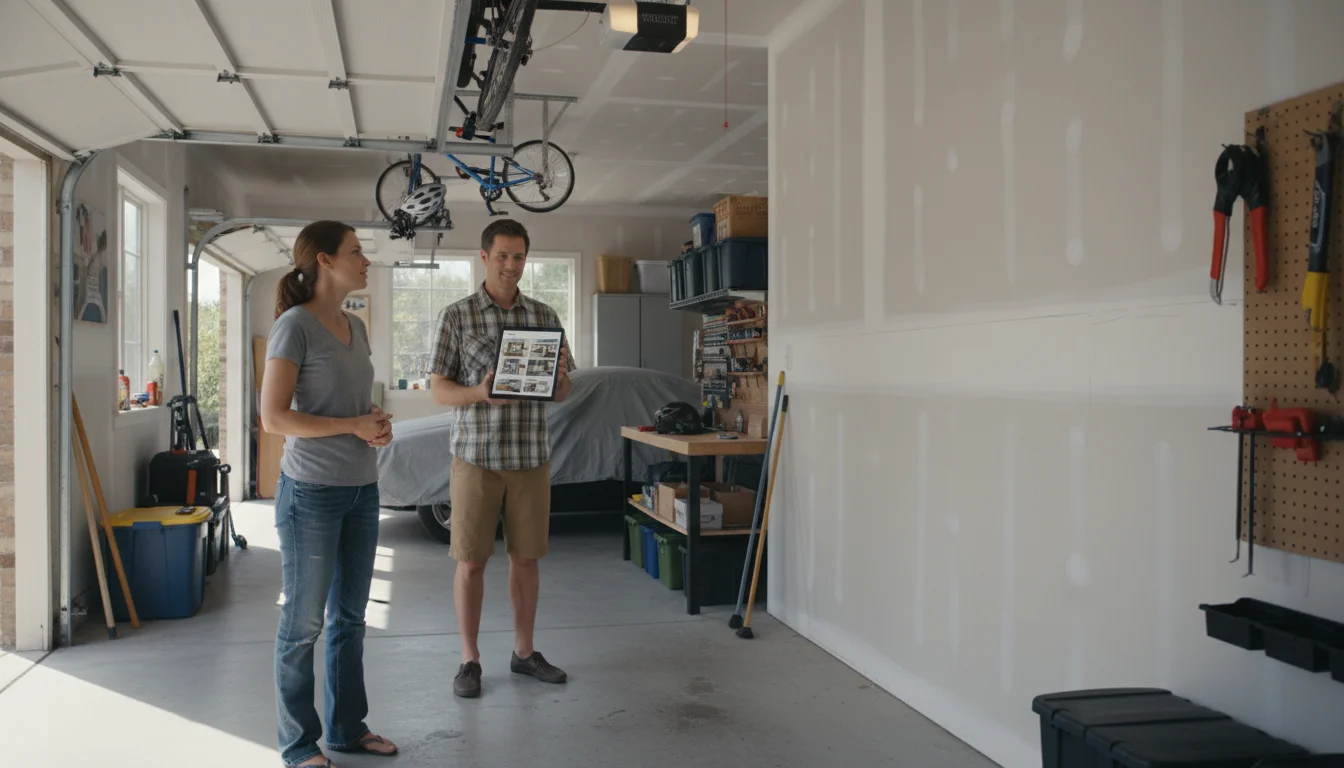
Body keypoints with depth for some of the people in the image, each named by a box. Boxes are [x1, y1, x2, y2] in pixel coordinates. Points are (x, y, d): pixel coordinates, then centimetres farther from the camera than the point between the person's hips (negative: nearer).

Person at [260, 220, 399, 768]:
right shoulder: (295, 325, -12)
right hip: (312, 492, -7)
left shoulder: (355, 327, 11)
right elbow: (274, 417, -16)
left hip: (362, 491, 7)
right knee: (304, 622, 5)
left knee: (350, 616, 16)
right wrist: (354, 426, -19)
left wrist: (378, 423, 0)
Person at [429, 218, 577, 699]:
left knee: (526, 556, 10)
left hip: (531, 456, 3)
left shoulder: (545, 316, 7)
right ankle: (470, 660, 16)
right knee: (471, 561, 3)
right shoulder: (457, 316, -1)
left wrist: (559, 377, -14)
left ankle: (524, 651, 24)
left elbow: (562, 395, 10)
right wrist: (479, 393, -21)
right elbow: (438, 389, -2)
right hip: (476, 456, -3)